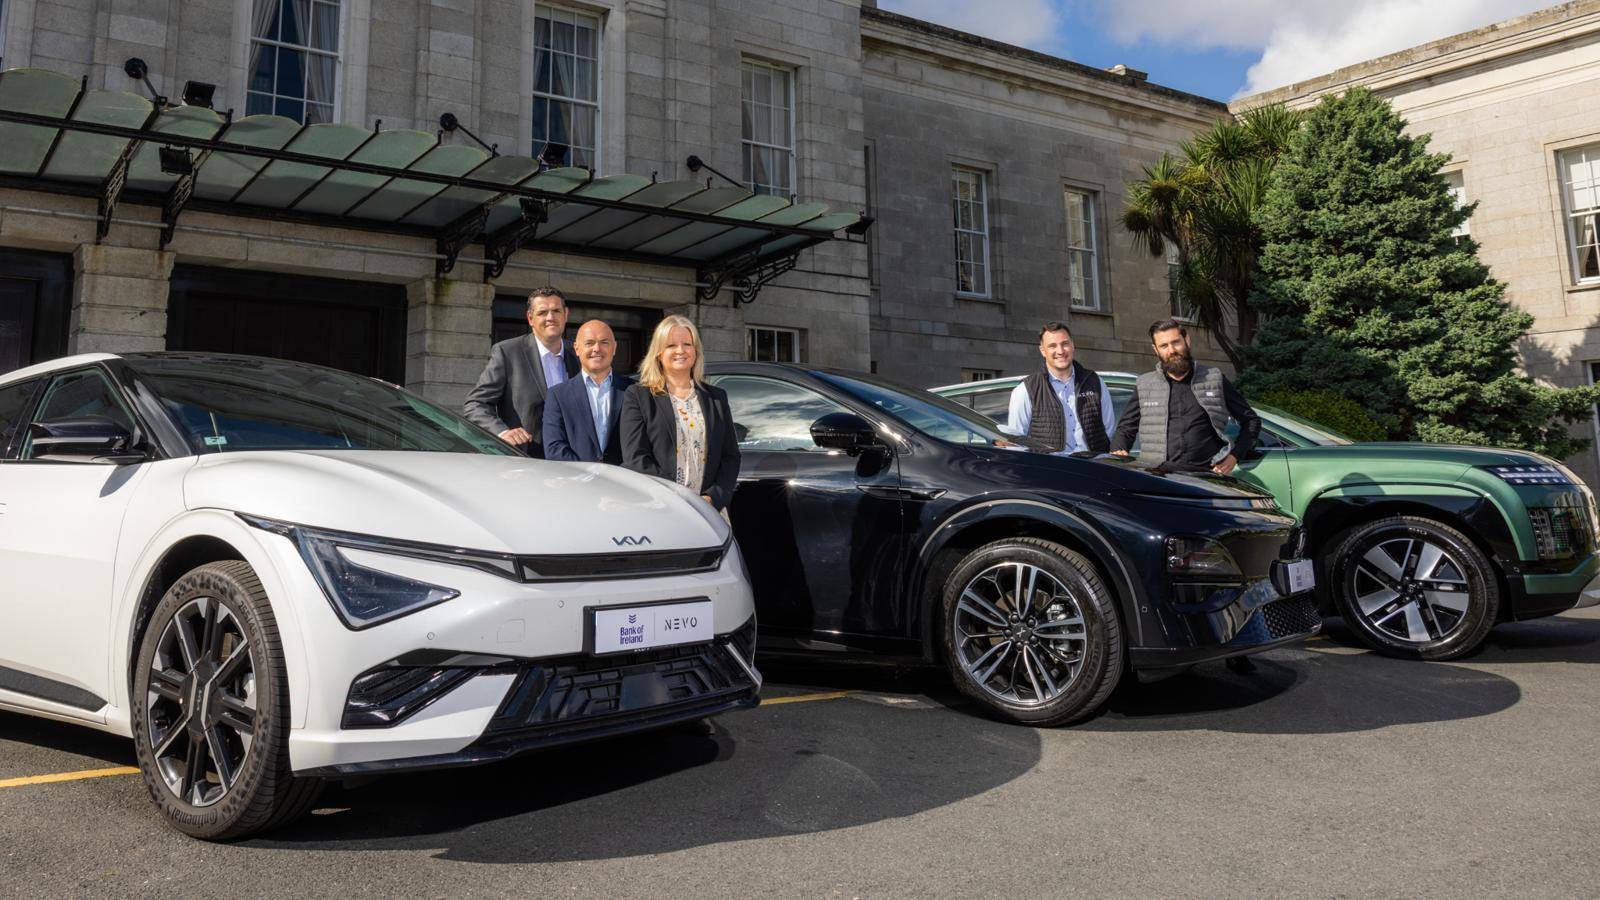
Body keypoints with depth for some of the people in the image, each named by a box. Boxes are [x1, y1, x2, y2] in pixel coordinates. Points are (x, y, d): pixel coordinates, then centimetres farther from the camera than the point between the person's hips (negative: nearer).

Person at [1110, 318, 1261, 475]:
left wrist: (1235, 455, 7)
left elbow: (1251, 420, 22)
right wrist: (1117, 453, 0)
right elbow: (1125, 429, 22)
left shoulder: (1214, 379, 16)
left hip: (1205, 475, 0)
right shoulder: (1145, 385, 17)